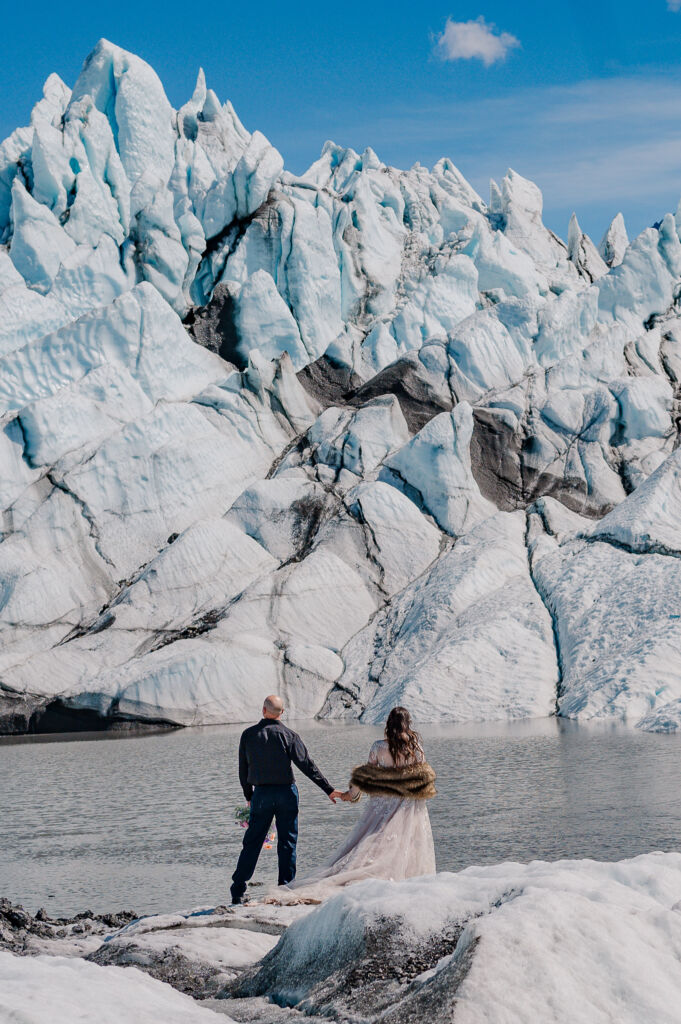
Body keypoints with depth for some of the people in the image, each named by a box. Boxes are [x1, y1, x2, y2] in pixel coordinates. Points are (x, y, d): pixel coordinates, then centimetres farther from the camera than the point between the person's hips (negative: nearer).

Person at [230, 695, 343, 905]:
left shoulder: (248, 735, 0)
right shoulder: (289, 736, -7)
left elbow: (243, 770, 6)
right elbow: (307, 765, -8)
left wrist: (249, 796, 19)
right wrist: (329, 790, -3)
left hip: (261, 793, 2)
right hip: (286, 793, -2)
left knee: (252, 842, 6)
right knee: (287, 842, 7)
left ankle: (238, 891, 4)